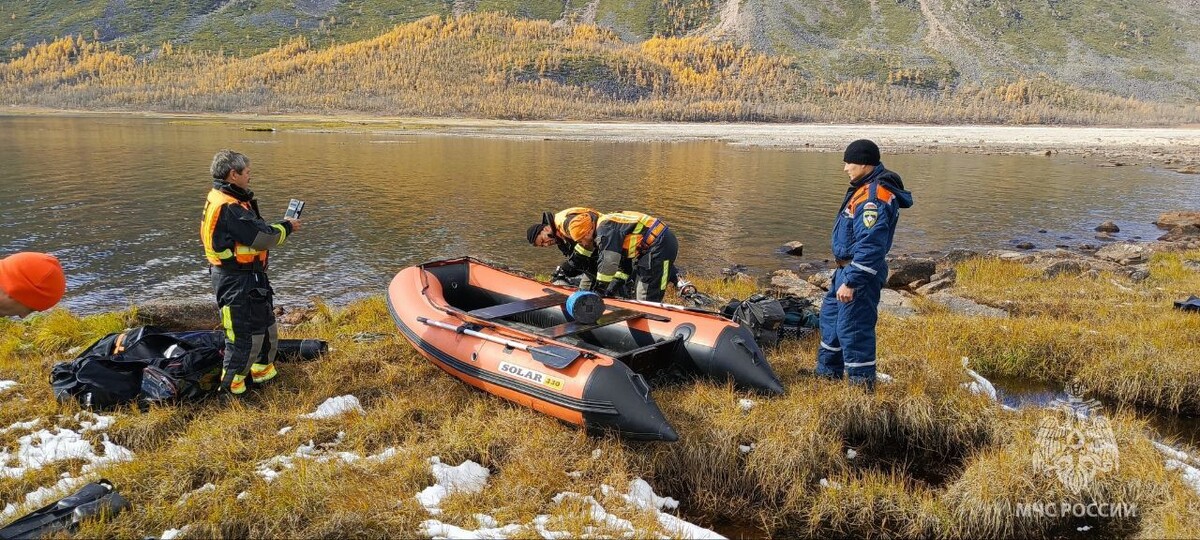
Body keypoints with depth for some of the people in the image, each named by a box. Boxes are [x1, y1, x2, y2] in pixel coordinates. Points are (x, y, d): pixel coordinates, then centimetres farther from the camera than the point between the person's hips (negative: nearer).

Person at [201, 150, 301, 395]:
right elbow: (261, 238, -24)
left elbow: (253, 230, 9)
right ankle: (231, 383, 16)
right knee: (245, 331, 1)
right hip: (237, 280, -11)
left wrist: (281, 226, -1)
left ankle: (263, 369, 37)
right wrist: (286, 228, -10)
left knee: (265, 322, 22)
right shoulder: (228, 207, -23)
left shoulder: (221, 200, 10)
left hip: (248, 276, 11)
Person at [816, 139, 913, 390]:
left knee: (853, 328, -4)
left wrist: (850, 282, -28)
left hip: (861, 272, -11)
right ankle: (827, 373, 36)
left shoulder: (874, 198, -24)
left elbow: (869, 247, -29)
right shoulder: (865, 188, 11)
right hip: (847, 267, 11)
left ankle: (862, 387, 8)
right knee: (830, 316, 22)